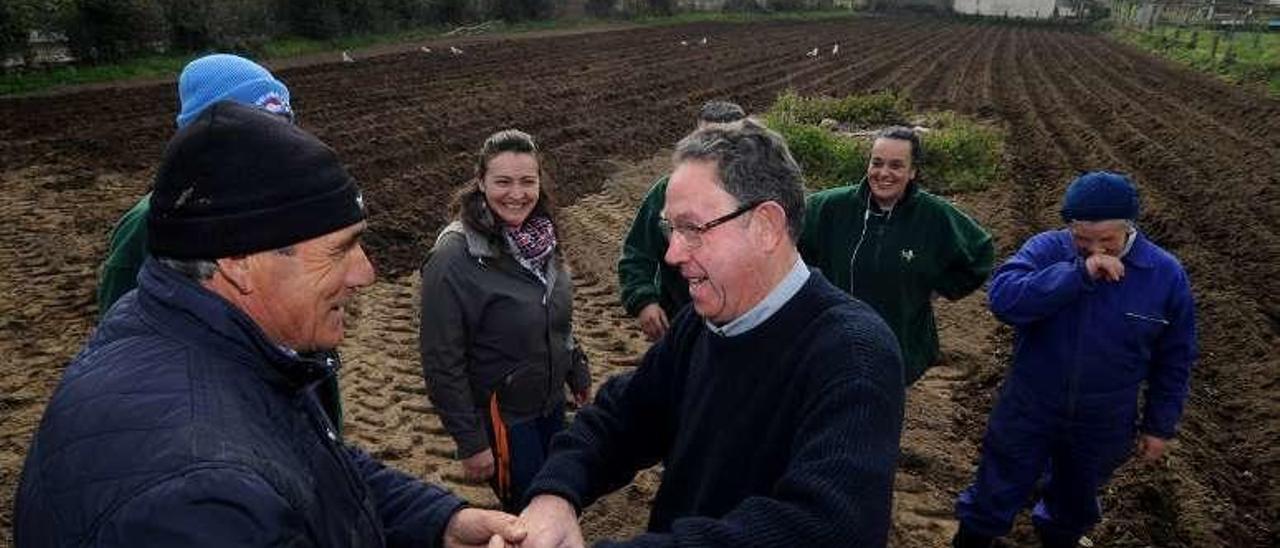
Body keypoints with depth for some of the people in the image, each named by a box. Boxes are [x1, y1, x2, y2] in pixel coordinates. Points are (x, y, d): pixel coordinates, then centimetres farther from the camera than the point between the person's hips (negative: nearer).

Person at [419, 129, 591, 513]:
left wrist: (578, 374, 14)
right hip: (501, 416, -6)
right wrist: (470, 444, -18)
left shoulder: (539, 236, -4)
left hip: (551, 403, 7)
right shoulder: (453, 258, -24)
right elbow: (442, 363, -21)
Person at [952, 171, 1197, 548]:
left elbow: (1173, 359, -1)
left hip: (1103, 427, 2)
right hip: (1028, 414, -2)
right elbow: (1003, 298, -35)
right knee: (995, 495, 16)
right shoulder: (1047, 249, -17)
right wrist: (1079, 273, -39)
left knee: (1075, 503, 27)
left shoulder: (1166, 274, -11)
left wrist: (1160, 426, 4)